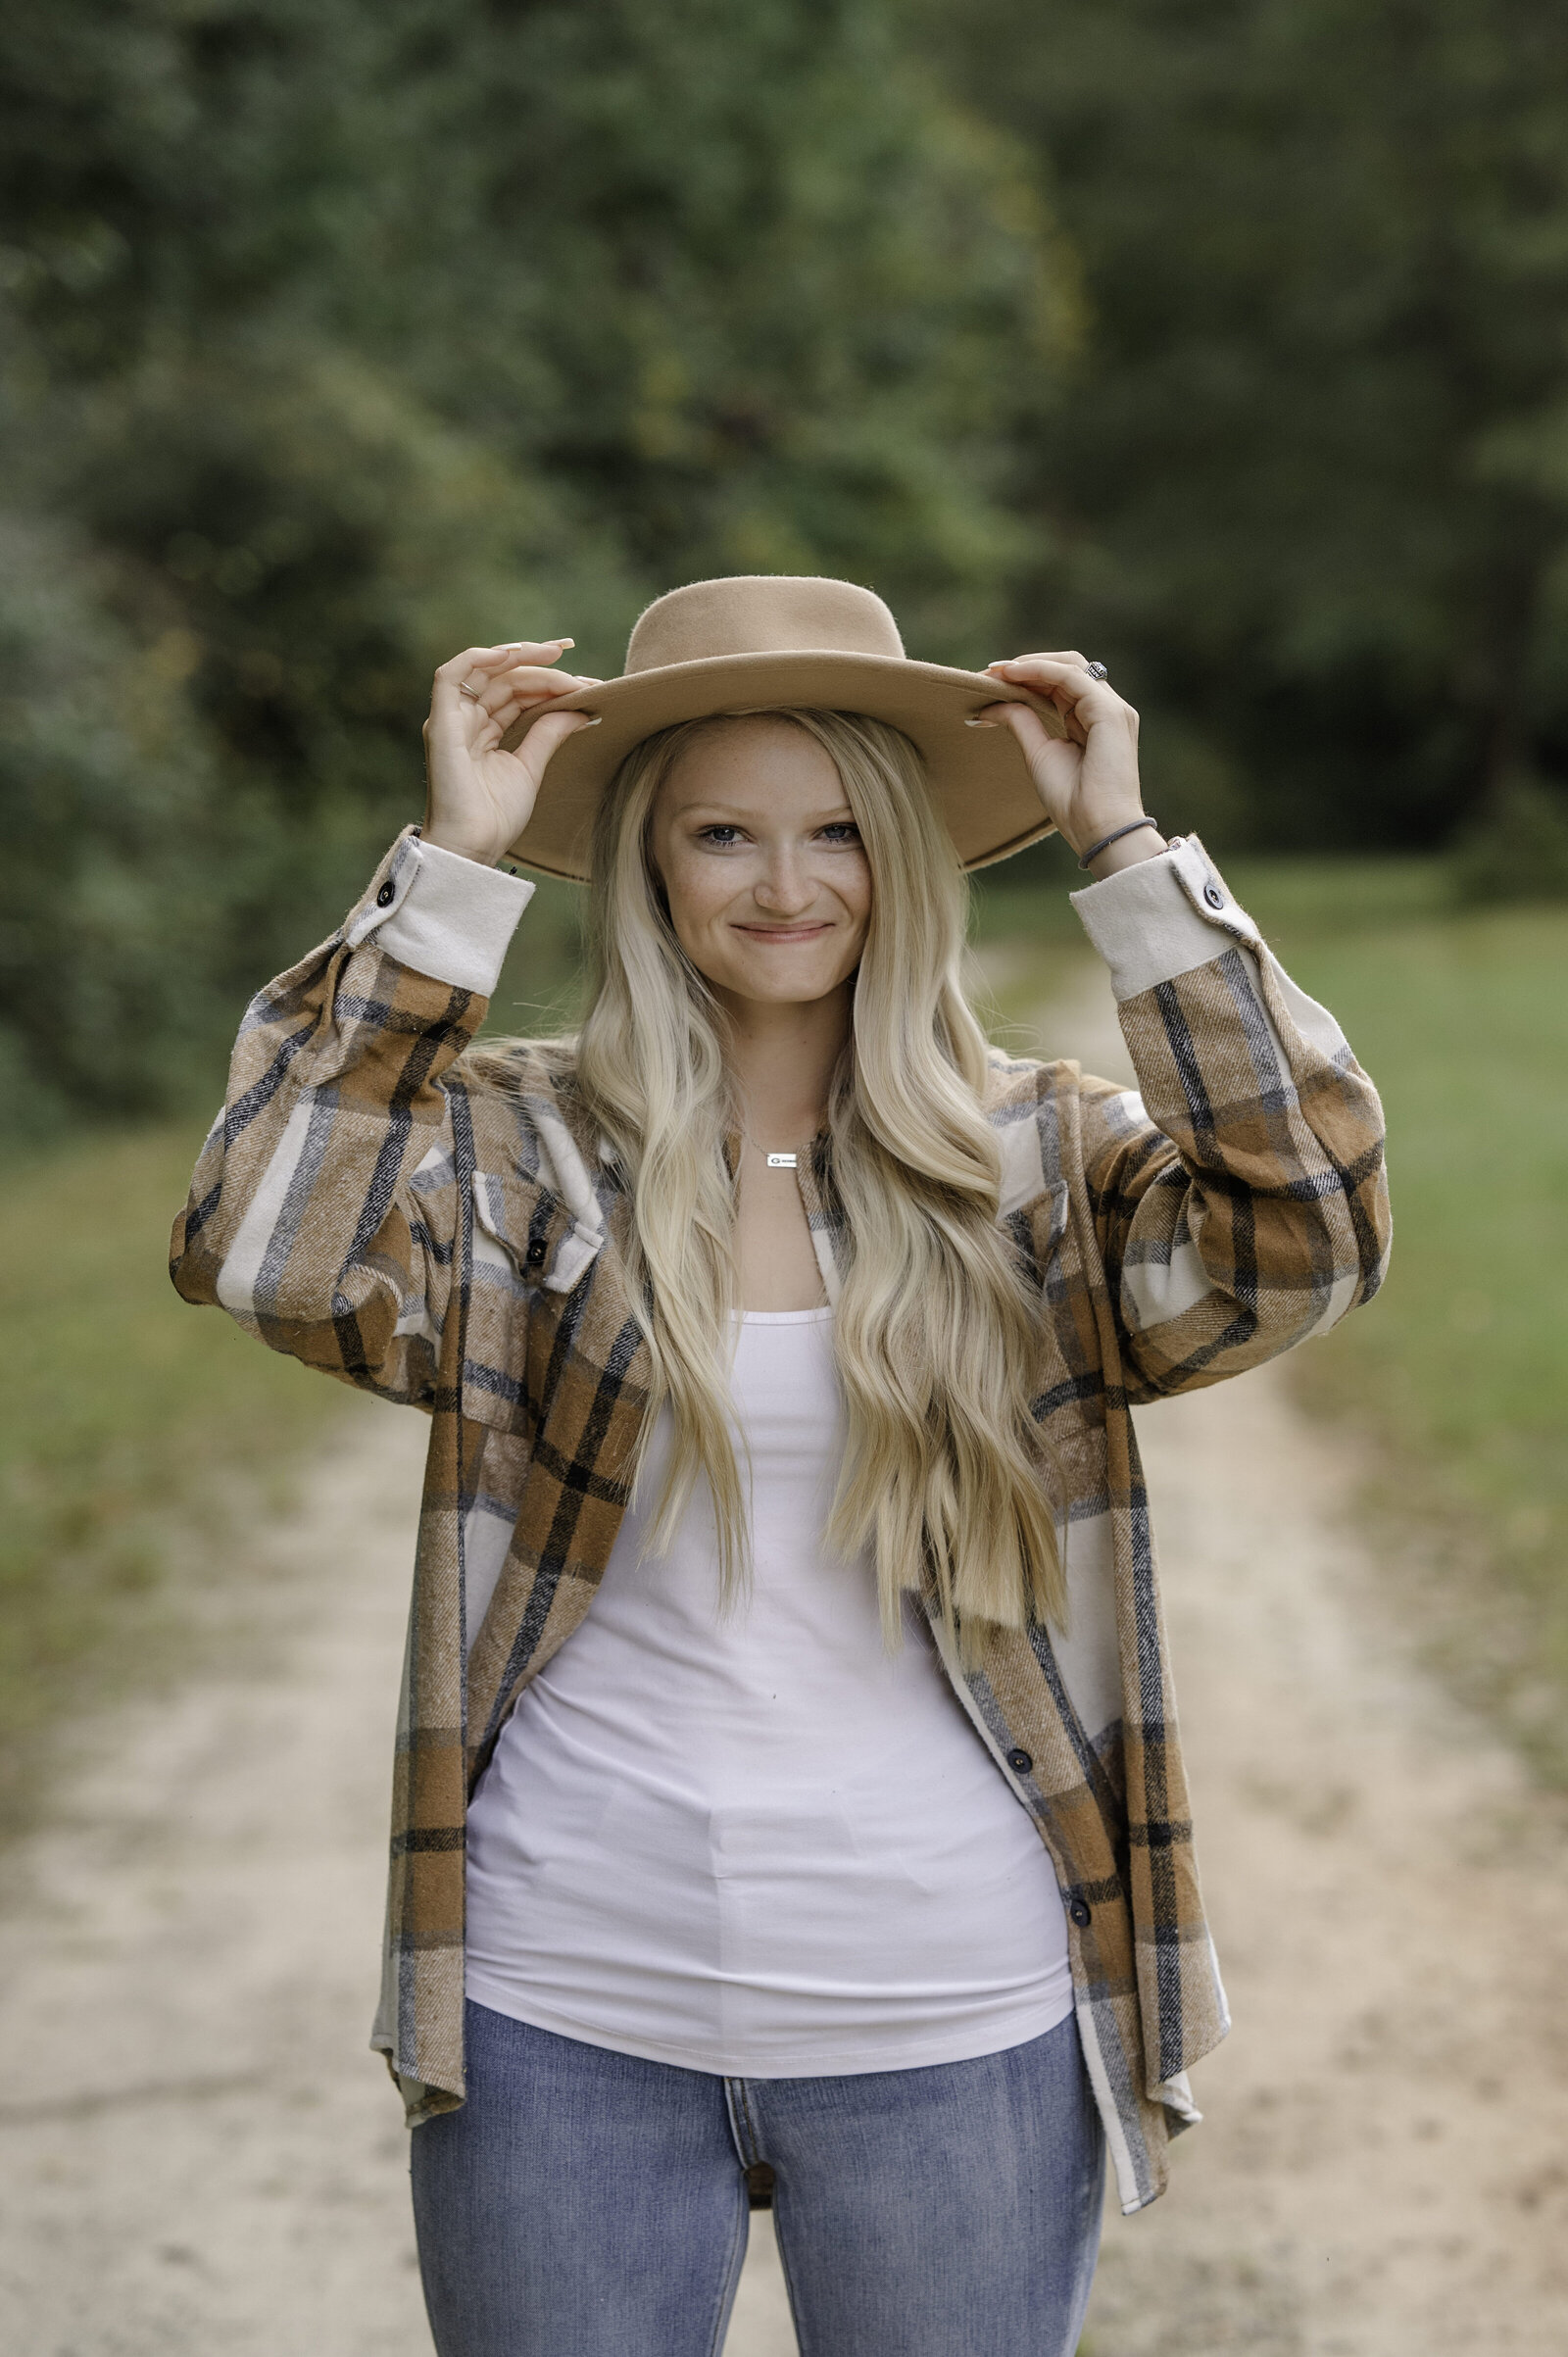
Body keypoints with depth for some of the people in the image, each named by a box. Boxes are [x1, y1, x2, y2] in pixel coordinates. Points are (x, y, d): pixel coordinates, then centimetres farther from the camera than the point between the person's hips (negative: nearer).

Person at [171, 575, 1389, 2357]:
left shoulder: (1041, 1159, 0)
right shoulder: (519, 1146, -1)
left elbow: (1303, 1241, -16)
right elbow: (267, 1255, -18)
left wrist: (1129, 854, -15)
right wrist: (454, 868, -16)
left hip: (955, 2026, 0)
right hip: (562, 2021, 0)